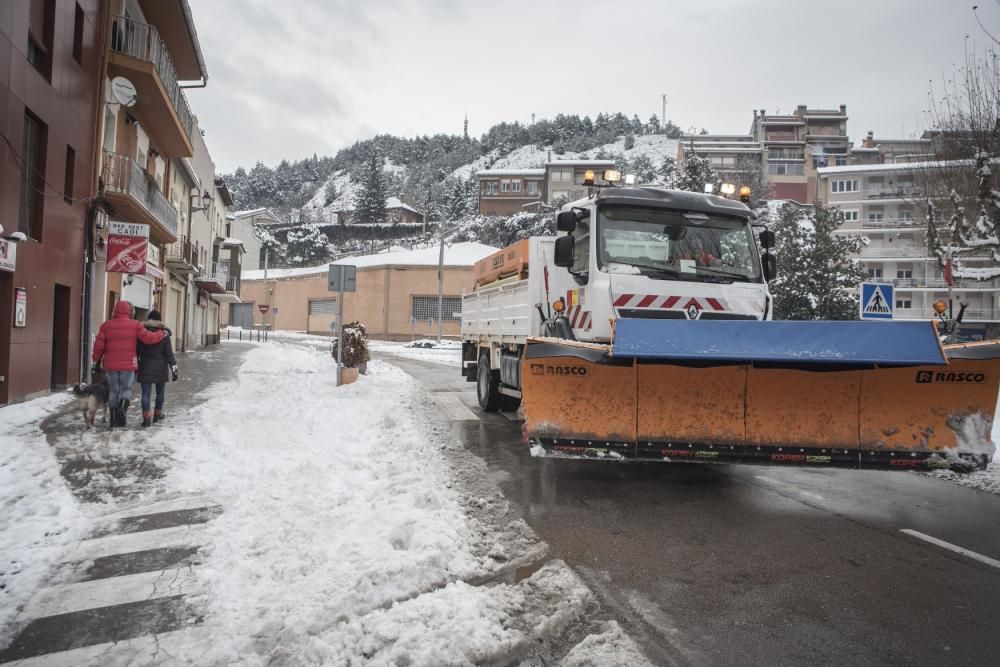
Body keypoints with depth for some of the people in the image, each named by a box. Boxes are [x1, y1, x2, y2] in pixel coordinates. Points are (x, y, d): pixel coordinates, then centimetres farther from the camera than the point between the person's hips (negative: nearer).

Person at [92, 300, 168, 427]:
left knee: (113, 391, 12)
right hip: (128, 364, -2)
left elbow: (99, 345, 3)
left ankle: (114, 419, 16)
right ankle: (123, 407, -18)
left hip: (111, 365, 2)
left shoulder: (106, 325, 4)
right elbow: (149, 338, -6)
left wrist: (96, 360, 15)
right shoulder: (135, 325, -4)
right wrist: (162, 334, 10)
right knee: (126, 388, 9)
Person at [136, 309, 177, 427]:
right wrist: (174, 368, -4)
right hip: (160, 368, 0)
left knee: (146, 393, -1)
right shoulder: (164, 333, -5)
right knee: (160, 391, 16)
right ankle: (158, 414, 25)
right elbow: (169, 352, -7)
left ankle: (146, 417, -11)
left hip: (145, 368, 1)